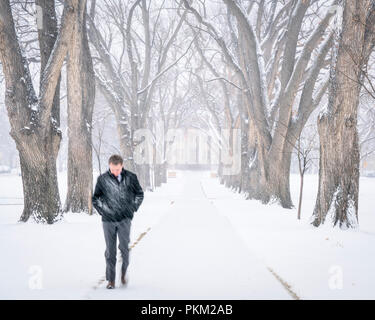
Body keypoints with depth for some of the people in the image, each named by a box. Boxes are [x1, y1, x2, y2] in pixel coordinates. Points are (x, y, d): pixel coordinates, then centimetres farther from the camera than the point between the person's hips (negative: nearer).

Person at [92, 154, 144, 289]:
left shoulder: (131, 177, 1)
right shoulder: (102, 179, 1)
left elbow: (139, 194, 14)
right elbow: (95, 198, 13)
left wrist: (133, 208, 6)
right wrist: (102, 211, 3)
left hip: (125, 219, 0)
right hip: (108, 220, 1)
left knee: (124, 247, -8)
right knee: (110, 250, 3)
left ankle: (123, 273, 16)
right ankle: (111, 280, 11)